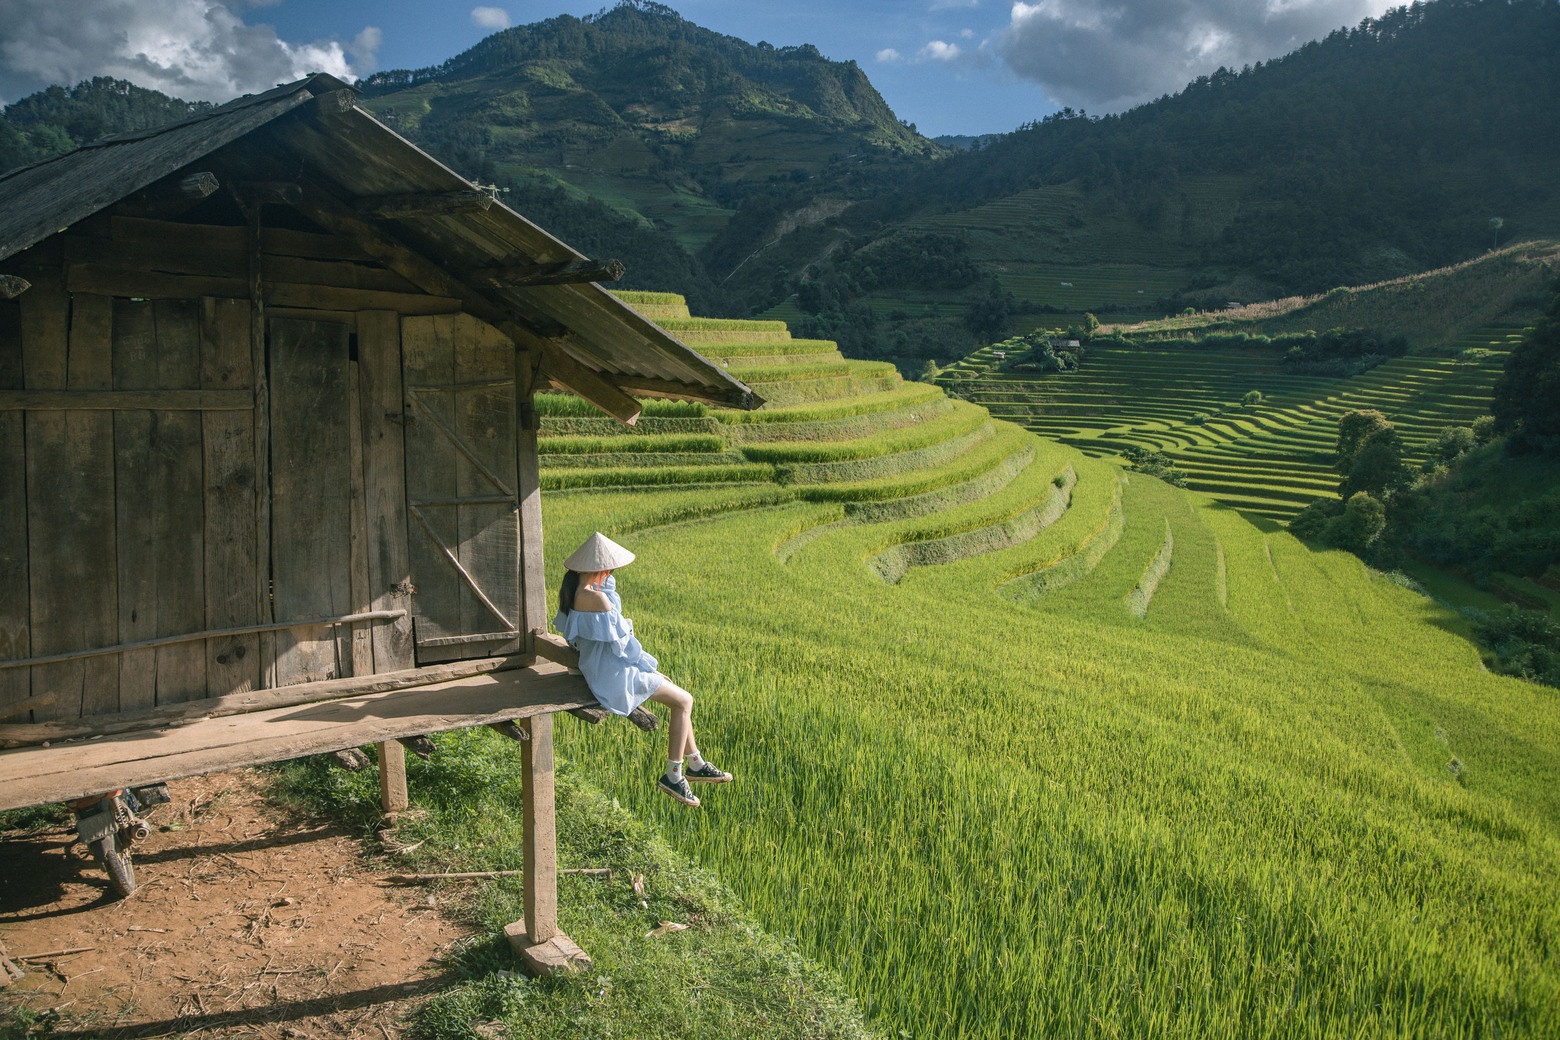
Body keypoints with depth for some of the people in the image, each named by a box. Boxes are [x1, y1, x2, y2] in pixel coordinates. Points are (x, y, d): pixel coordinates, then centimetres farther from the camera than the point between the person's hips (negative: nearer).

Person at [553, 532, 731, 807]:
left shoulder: (571, 587, 1)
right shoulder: (596, 597, -28)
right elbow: (621, 640, -20)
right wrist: (649, 666, -8)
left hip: (601, 667, 10)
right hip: (614, 673, -10)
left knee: (680, 698, 19)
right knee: (684, 701, 1)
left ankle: (695, 764, 29)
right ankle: (673, 775, 9)